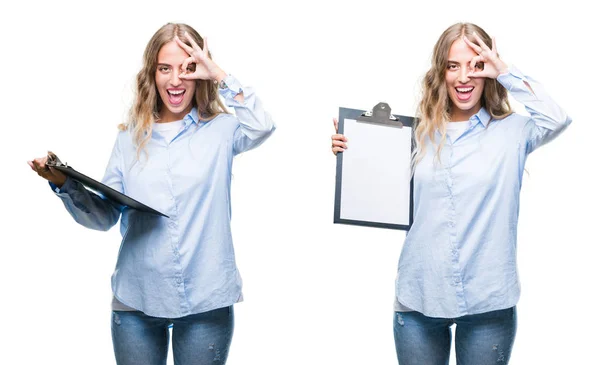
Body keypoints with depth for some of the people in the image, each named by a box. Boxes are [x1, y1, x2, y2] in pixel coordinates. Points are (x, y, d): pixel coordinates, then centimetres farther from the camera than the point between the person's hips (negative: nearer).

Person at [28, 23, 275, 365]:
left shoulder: (221, 130, 3)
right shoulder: (130, 138, 8)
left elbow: (262, 126, -20)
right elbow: (105, 217, 6)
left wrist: (220, 76, -13)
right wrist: (65, 184, -9)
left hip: (207, 299, -2)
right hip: (137, 299, 2)